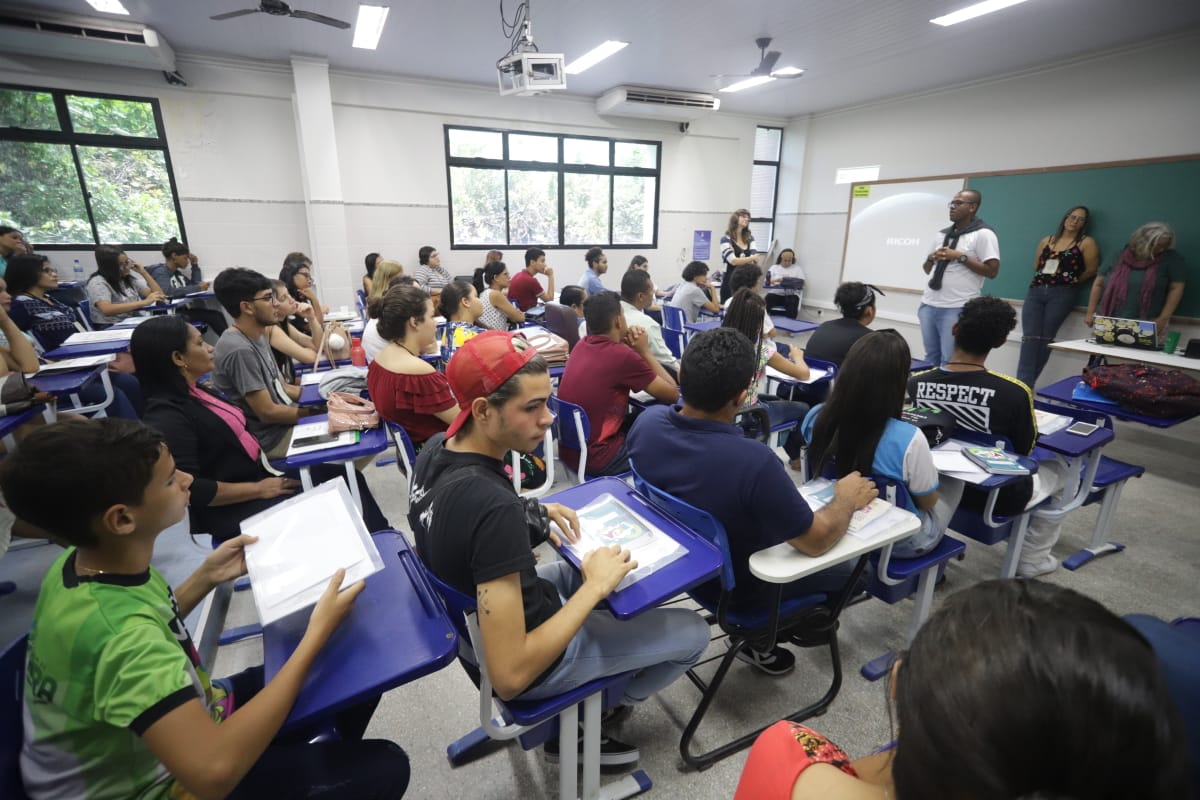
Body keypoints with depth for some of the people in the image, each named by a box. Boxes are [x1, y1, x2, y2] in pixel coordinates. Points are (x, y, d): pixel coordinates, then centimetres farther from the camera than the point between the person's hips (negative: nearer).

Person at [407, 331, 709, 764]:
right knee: (693, 633, 6)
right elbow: (509, 676, -33)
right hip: (534, 662, -7)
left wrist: (534, 511, -3)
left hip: (473, 620, 8)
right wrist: (595, 588, -25)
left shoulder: (435, 450, -11)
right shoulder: (494, 507, -37)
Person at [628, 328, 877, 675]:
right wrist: (846, 499, -6)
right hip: (735, 585, -5)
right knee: (847, 567, 18)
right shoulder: (753, 461, -40)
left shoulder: (647, 421, -20)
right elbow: (816, 541, -25)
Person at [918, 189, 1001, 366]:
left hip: (958, 308, -6)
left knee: (949, 361, -5)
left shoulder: (983, 234, -3)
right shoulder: (942, 234, 16)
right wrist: (931, 259, 0)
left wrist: (960, 257, -14)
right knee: (931, 357, 12)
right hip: (929, 305, 7)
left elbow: (992, 271, -10)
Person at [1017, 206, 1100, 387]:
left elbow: (1091, 270, 4)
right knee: (1030, 337, -10)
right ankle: (1023, 383, -15)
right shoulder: (1046, 241, 15)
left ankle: (1025, 383, -2)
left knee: (1045, 338, -4)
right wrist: (1044, 278, 5)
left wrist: (1072, 281, 12)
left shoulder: (1086, 243, 5)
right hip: (1036, 291, 3)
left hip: (1062, 294, -2)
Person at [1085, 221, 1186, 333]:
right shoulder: (1118, 255, 6)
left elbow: (1176, 288, 2)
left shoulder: (1172, 259, 3)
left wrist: (1163, 319, -8)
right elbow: (1098, 284, 8)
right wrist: (1090, 313, 4)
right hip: (1107, 319, 1)